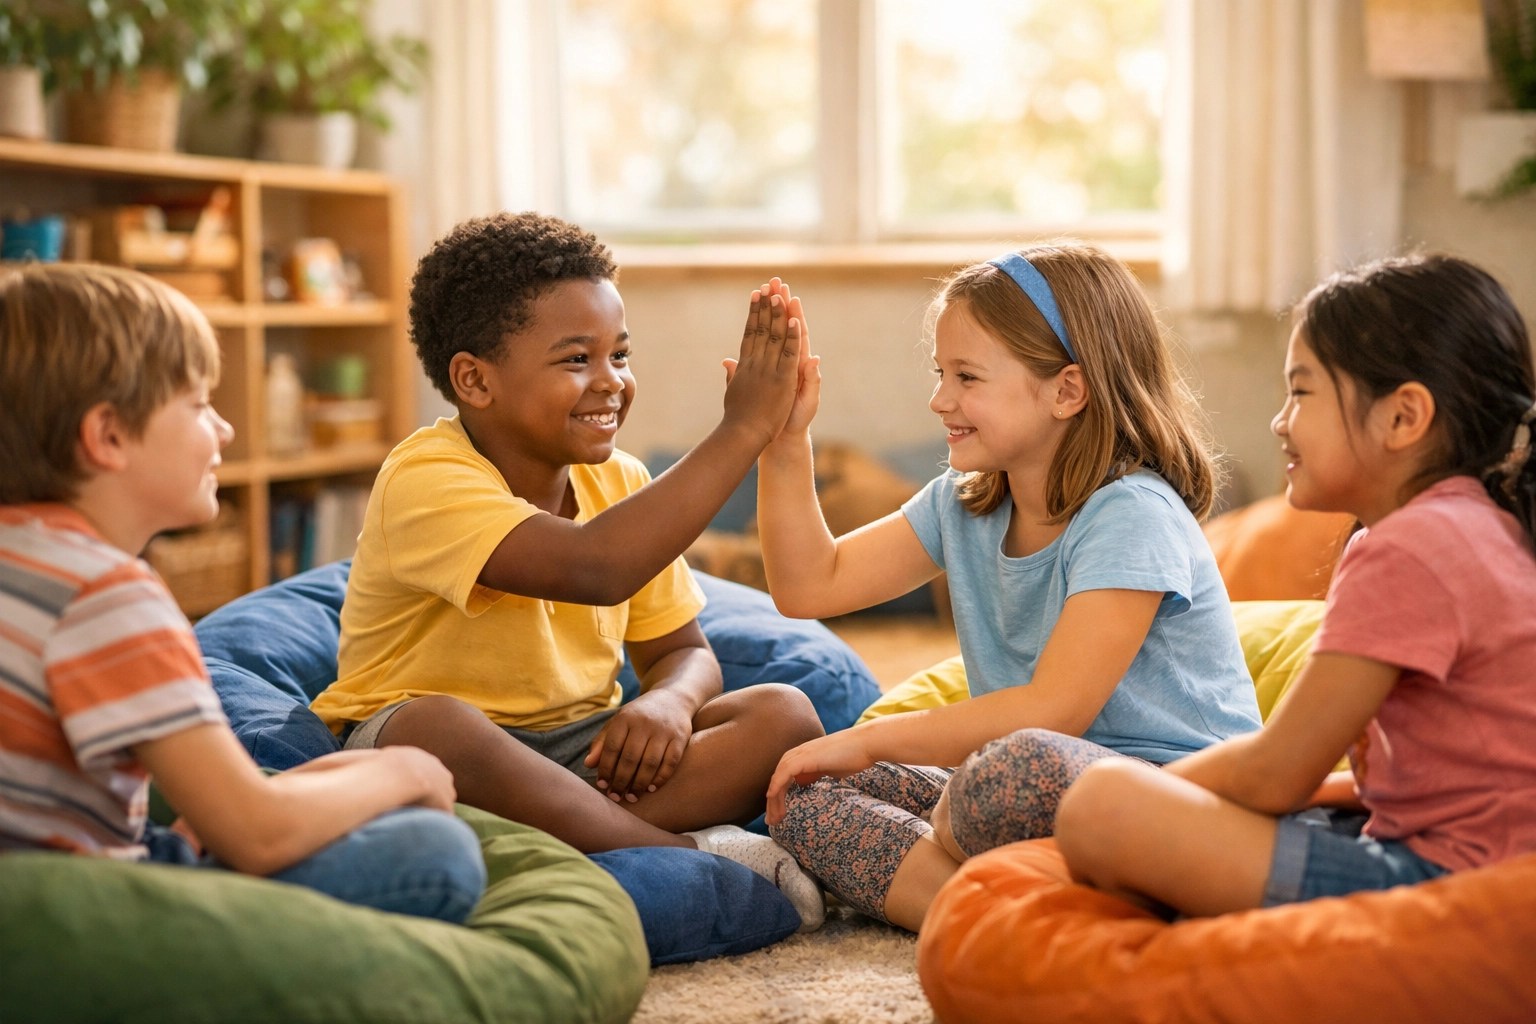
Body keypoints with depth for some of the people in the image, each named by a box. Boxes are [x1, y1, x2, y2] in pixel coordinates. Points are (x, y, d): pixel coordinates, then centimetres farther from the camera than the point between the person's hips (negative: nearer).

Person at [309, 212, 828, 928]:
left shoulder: (622, 483, 5)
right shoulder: (425, 480, -20)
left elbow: (681, 649, 9)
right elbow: (592, 569, -36)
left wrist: (668, 703, -17)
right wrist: (740, 432, -31)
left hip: (580, 754, 6)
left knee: (783, 714, -13)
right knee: (435, 727, -41)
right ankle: (697, 855, -29)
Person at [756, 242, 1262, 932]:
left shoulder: (1130, 517, -16)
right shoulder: (962, 506, 10)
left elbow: (1053, 711, -24)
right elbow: (810, 585, 9)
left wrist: (869, 739, -18)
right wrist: (785, 444, -1)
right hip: (1030, 798, 8)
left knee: (1023, 767, -40)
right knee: (804, 792, -4)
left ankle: (930, 854, -7)